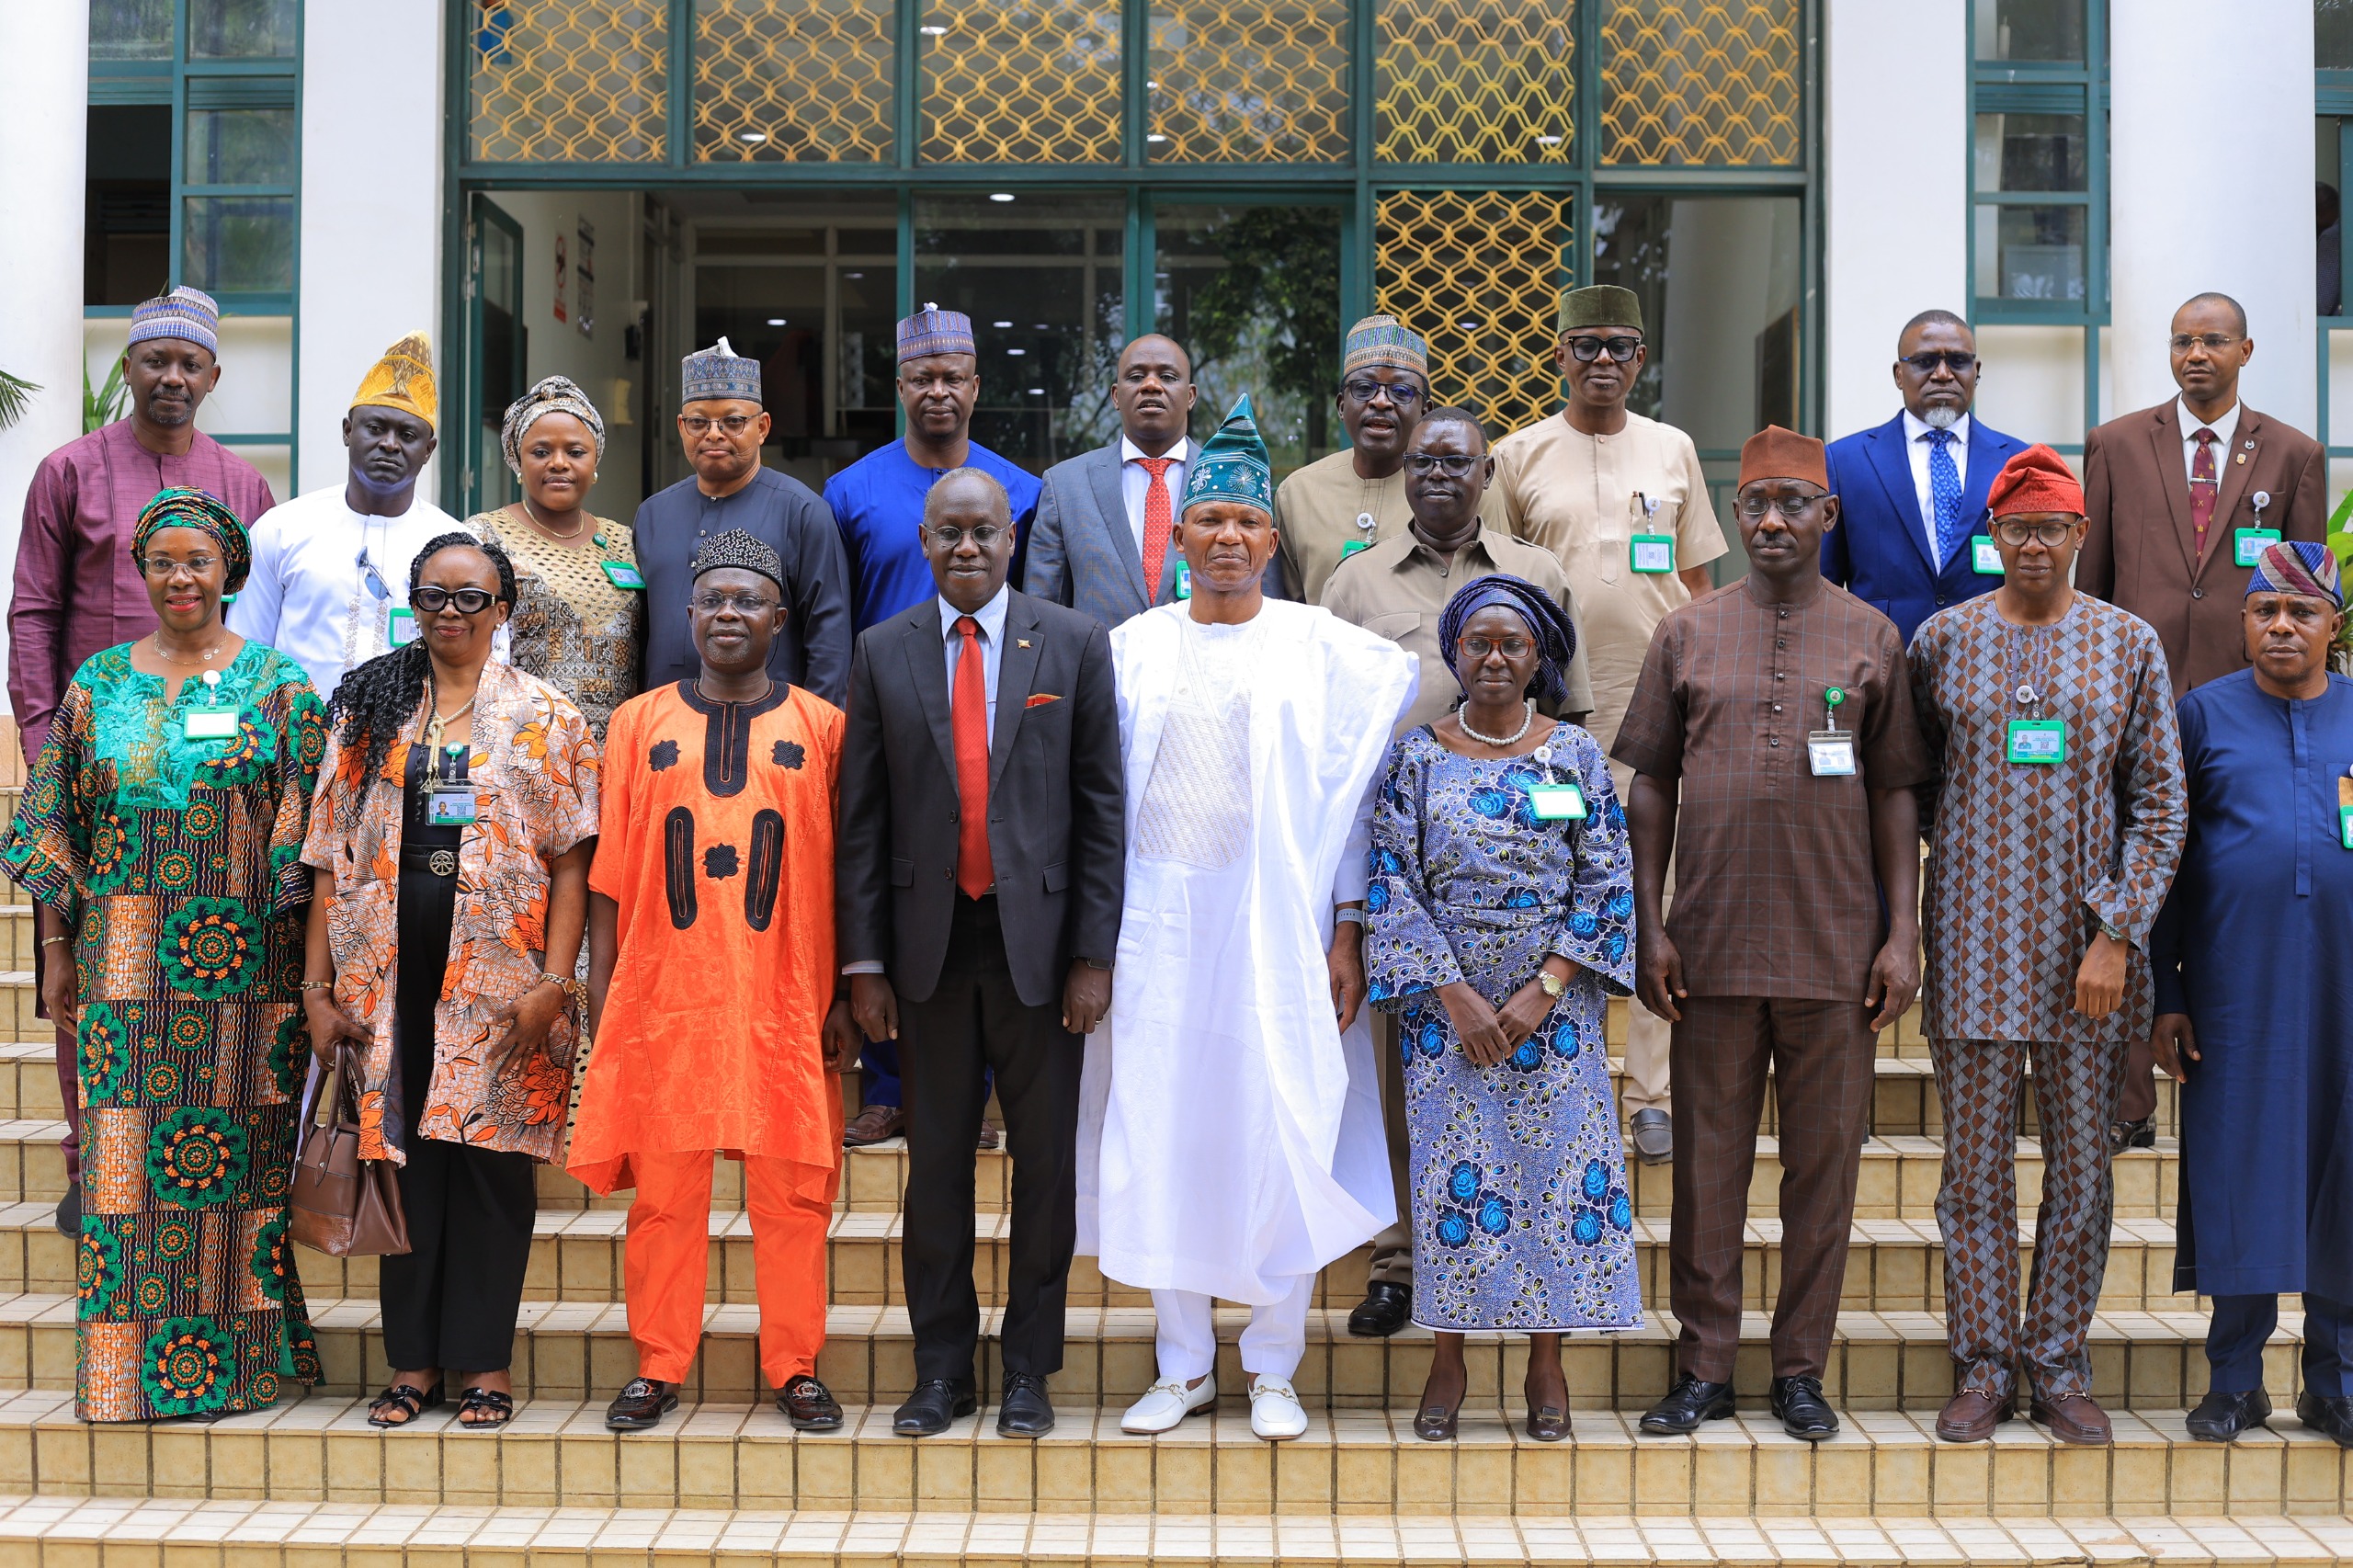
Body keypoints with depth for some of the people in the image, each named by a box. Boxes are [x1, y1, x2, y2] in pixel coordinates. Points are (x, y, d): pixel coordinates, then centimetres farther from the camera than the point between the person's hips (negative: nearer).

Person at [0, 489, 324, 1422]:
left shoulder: (277, 686, 2)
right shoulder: (97, 686, 10)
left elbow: (304, 832, -1)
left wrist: (306, 961, -6)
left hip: (244, 974, -2)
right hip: (124, 970, 2)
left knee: (242, 1152, 0)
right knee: (124, 1157, 2)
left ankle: (250, 1358, 10)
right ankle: (125, 1369, 11)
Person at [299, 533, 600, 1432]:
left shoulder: (547, 717, 4)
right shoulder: (368, 709, 10)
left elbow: (571, 860, -1)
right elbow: (332, 857, 8)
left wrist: (554, 982, -11)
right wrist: (318, 985, 1)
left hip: (501, 978, -2)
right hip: (393, 975, 2)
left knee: (490, 1161, 2)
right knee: (404, 1156, 5)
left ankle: (484, 1359, 12)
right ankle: (413, 1359, 15)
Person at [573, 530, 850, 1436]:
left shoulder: (821, 728, 7)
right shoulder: (639, 723, 10)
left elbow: (843, 875, 6)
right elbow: (610, 870, 9)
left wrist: (847, 999, 1)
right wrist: (599, 988, 3)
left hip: (784, 1002, 0)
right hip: (663, 995, 1)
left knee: (793, 1190, 3)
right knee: (662, 1189, 4)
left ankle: (796, 1369, 14)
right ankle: (657, 1369, 15)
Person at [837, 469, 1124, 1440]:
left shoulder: (1075, 644, 1)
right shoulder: (884, 653, 5)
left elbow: (1102, 807, -1)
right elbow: (862, 818, 4)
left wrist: (1095, 953, -6)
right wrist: (865, 961, -1)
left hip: (1038, 937, -1)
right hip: (930, 940, 1)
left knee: (1046, 1158, 5)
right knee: (937, 1159, 8)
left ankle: (1029, 1368, 17)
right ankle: (941, 1366, 19)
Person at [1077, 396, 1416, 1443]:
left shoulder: (1324, 649, 3)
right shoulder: (1132, 648, 9)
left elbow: (1350, 797, 2)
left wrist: (1348, 927, -4)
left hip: (1277, 921, -2)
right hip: (1159, 921, 2)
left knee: (1281, 1132, -3)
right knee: (1161, 1131, 4)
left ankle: (1273, 1369, 12)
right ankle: (1183, 1364, 17)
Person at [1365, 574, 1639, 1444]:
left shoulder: (1576, 755, 4)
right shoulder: (1417, 758, 2)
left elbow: (1608, 884, 0)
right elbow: (1394, 889, -2)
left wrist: (1543, 991, -10)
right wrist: (1456, 996, -11)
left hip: (1554, 1005, 1)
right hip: (1447, 1003, 0)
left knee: (1557, 1165, 1)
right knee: (1450, 1169, 1)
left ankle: (1547, 1364, 12)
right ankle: (1448, 1362, 12)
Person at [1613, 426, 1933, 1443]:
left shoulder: (1871, 637, 7)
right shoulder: (1688, 634, 7)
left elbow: (1896, 793, 7)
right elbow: (1651, 787, 8)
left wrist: (1902, 932, 0)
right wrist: (1648, 928, 1)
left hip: (1836, 946, 0)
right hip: (1714, 942, 0)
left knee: (1825, 1158, 5)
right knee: (1709, 1158, 5)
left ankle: (1802, 1368, 17)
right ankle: (1704, 1367, 15)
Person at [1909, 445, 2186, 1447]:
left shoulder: (2128, 644, 4)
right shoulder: (1943, 640, 5)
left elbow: (2158, 802, 2)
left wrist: (2117, 932, -7)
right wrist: (1900, 929, 2)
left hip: (2086, 944, 0)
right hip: (1973, 941, 0)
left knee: (2081, 1165, 6)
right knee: (1975, 1165, 4)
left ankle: (2060, 1365, 19)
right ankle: (1983, 1367, 14)